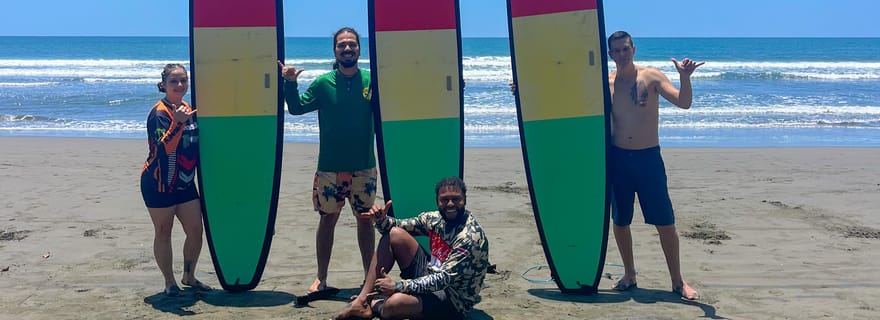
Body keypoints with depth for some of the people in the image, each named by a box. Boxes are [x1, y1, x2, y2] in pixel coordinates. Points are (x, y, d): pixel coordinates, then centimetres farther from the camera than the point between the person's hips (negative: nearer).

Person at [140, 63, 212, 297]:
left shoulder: (188, 110, 9)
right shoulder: (159, 112, -13)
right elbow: (165, 147, -26)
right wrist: (177, 122, -36)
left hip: (185, 183, 7)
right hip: (159, 183, -7)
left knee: (196, 230, 7)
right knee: (164, 232, 4)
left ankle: (189, 277, 26)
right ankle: (169, 282, 17)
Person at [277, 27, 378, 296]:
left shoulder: (371, 81, 0)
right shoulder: (324, 83, 0)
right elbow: (296, 108, 2)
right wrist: (290, 83, -13)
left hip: (364, 166, 0)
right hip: (330, 166, 0)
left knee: (366, 219, 8)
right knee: (328, 218, 8)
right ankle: (321, 278, 19)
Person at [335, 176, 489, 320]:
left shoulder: (470, 237, -23)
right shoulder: (435, 218, -1)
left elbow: (445, 279, -29)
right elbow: (396, 226, 9)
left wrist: (398, 285, -32)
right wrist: (381, 220, -15)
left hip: (452, 300, -8)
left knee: (395, 303, -36)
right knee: (393, 234, -4)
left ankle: (373, 305, 4)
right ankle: (361, 301, -5)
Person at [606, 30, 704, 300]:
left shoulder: (651, 76, -2)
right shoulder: (604, 83, 3)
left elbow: (683, 103, -12)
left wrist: (684, 77, -29)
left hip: (649, 157, -2)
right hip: (617, 158, 2)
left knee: (665, 222, -1)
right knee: (620, 221, 9)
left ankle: (677, 281, 12)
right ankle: (629, 275, 27)